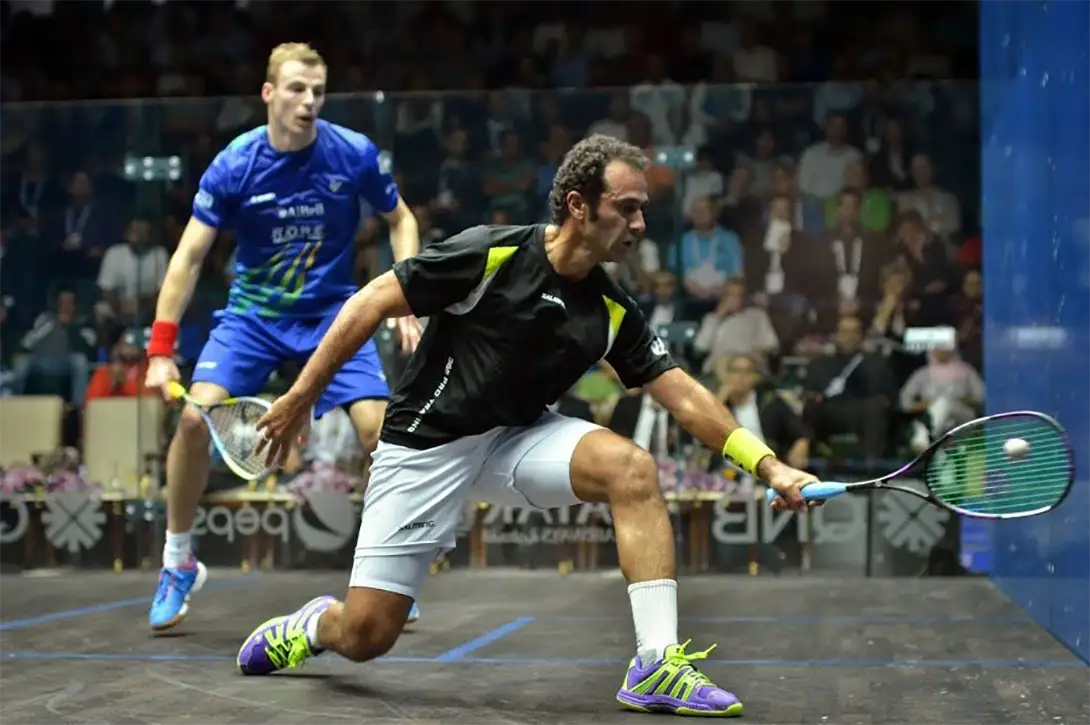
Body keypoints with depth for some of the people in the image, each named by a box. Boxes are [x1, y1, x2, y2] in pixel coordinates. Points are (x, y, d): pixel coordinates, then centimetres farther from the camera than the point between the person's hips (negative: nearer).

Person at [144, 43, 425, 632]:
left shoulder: (355, 154, -12)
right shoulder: (233, 165, -14)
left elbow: (400, 219, 4)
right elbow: (189, 256, -10)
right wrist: (161, 350, -16)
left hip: (333, 312, 0)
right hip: (253, 312, 0)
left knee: (377, 427, -17)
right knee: (195, 417, -18)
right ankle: (178, 562, 3)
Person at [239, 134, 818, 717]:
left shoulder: (612, 312, -3)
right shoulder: (488, 254, -19)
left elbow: (683, 394, -3)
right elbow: (373, 301, -13)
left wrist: (768, 466, -13)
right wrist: (300, 397, -12)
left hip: (517, 438, 5)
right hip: (426, 444, -4)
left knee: (632, 467, -23)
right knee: (365, 636, -8)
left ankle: (657, 667, -22)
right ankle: (316, 623, 31)